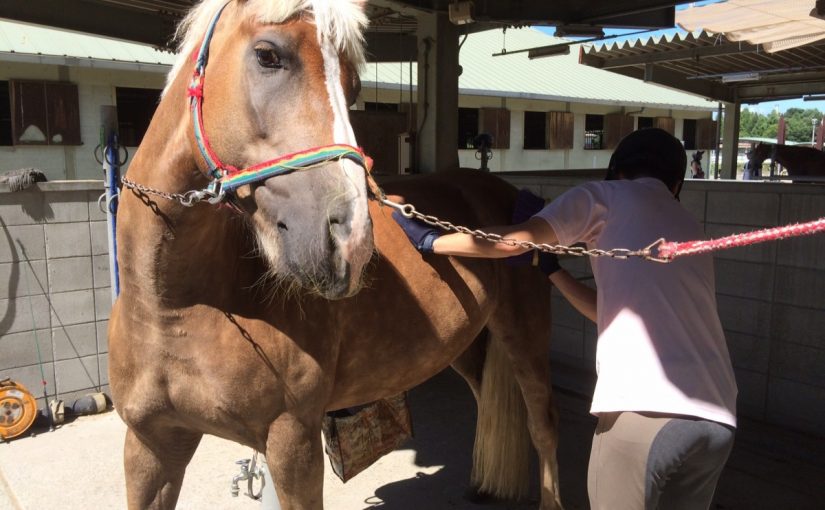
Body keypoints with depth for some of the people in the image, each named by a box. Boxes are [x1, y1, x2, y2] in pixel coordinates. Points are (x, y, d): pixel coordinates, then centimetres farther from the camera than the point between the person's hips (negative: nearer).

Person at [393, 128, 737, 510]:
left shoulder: (606, 196, 8)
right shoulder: (690, 227, 27)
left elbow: (514, 241, -5)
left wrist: (429, 241, 7)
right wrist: (551, 268, 33)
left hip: (645, 411, -7)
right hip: (718, 419, 7)